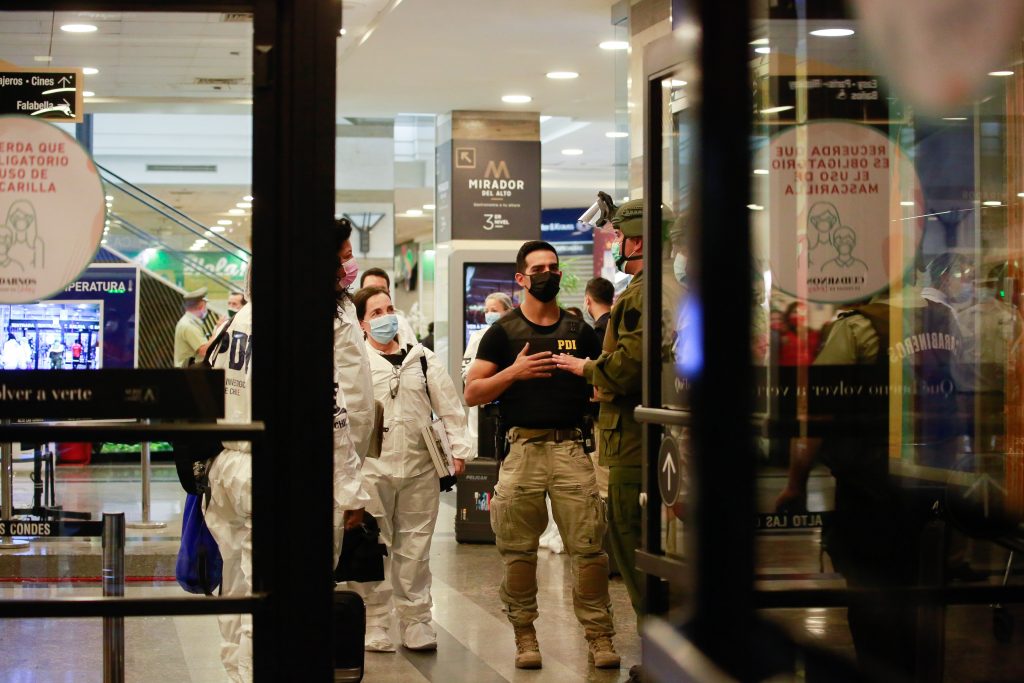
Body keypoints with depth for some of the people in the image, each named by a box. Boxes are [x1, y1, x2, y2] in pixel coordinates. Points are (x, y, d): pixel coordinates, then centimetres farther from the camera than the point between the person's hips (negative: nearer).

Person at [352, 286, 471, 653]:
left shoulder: (422, 358, 11)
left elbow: (449, 406, 12)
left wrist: (458, 449, 5)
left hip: (420, 469, 3)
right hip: (373, 468, -3)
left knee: (415, 546, 7)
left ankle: (416, 619, 15)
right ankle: (375, 622, 9)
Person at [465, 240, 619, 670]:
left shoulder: (580, 332, 16)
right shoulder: (504, 332, 9)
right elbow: (472, 394, 4)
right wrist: (514, 372, -10)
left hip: (571, 449, 1)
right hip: (522, 449, -1)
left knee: (589, 546, -7)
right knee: (519, 551, -1)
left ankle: (599, 635, -1)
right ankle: (524, 635, 10)